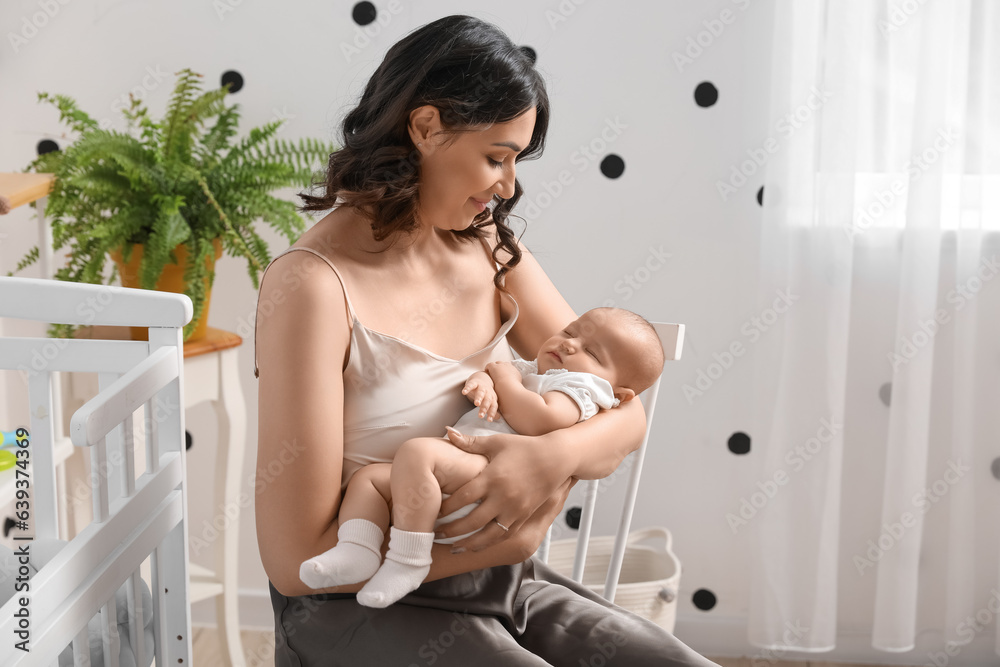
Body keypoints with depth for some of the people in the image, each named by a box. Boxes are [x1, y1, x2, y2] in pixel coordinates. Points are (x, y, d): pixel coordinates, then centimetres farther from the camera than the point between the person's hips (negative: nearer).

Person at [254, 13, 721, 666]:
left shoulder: (488, 249, 5)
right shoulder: (313, 284, -17)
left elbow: (626, 410, 4)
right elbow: (297, 559, -18)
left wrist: (557, 456, -20)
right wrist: (513, 538, -17)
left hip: (502, 587, 7)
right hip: (361, 611, -6)